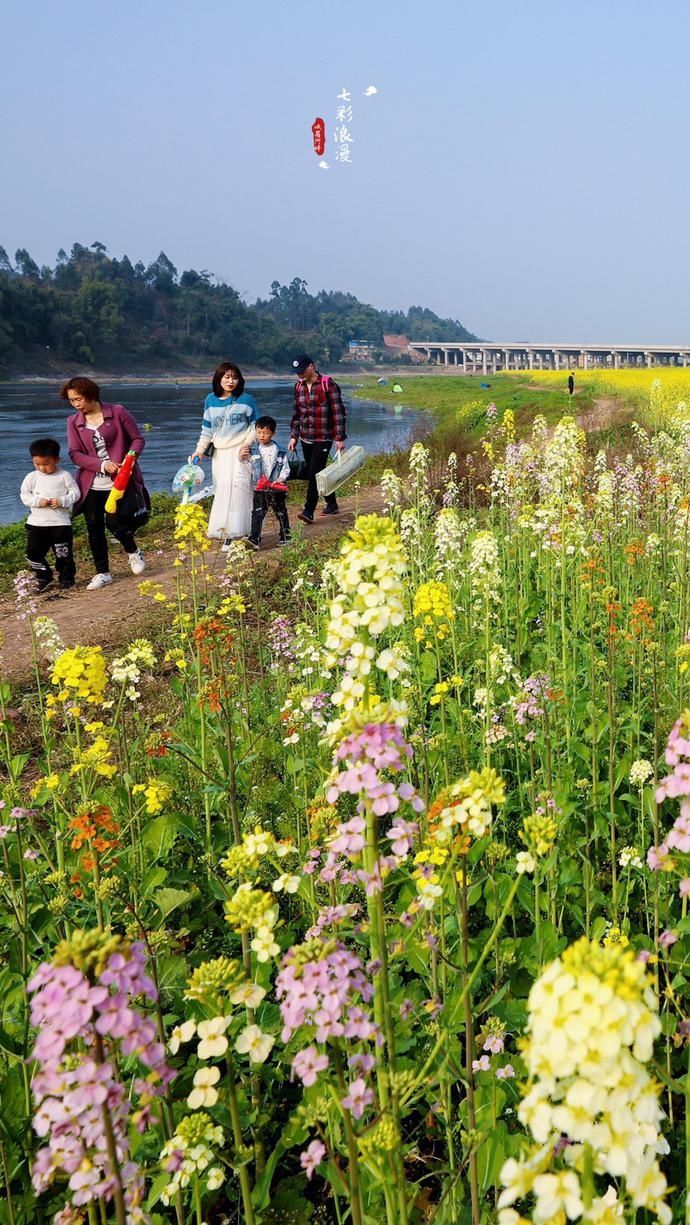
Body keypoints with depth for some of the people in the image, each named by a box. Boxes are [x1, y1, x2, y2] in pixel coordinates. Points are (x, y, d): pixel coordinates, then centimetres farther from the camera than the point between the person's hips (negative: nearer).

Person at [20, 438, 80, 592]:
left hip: (60, 523, -2)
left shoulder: (64, 476, -4)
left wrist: (62, 501, -18)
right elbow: (24, 495, 2)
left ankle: (67, 578, 21)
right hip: (37, 523, 3)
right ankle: (44, 577, 22)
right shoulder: (32, 477, 2)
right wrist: (38, 501, -15)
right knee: (33, 553, 4)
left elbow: (75, 493, -3)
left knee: (63, 553, 3)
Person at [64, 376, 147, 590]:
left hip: (119, 482, -3)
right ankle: (102, 573, 19)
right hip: (91, 486, 3)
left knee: (117, 524, -9)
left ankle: (133, 552, 25)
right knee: (94, 530, 4)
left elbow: (137, 439, 0)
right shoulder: (73, 422, 5)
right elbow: (75, 454, -3)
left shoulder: (117, 412, -3)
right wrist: (103, 464, -17)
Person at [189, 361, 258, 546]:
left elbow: (255, 425, 5)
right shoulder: (210, 401, 9)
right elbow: (207, 428, 15)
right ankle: (224, 531, 8)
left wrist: (247, 443, -8)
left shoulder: (245, 399, -1)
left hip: (239, 452, -4)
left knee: (239, 489, -12)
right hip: (219, 453, 4)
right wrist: (200, 449, 7)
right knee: (222, 492, 2)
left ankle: (235, 532, -10)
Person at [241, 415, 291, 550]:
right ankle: (254, 539, -13)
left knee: (281, 513, 12)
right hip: (259, 489, 1)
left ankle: (285, 536, 26)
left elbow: (286, 469, -1)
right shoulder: (252, 451, 3)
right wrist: (241, 455, -7)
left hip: (277, 489, -1)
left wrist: (280, 480, -17)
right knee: (257, 513, -8)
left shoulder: (280, 452, -2)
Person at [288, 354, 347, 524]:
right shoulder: (299, 386, 10)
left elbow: (338, 412, -9)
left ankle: (309, 512, -11)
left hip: (323, 438, -6)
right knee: (318, 473, 11)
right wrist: (294, 436, 13)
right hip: (306, 438, 6)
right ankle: (332, 504, 26)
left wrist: (340, 437, -13)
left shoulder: (328, 385, -9)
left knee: (314, 473, -11)